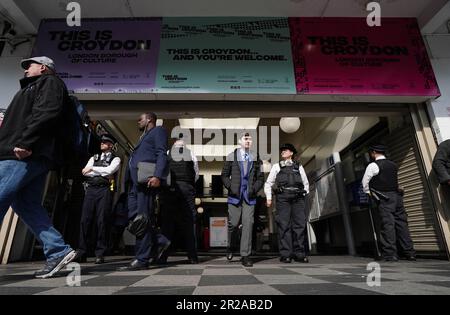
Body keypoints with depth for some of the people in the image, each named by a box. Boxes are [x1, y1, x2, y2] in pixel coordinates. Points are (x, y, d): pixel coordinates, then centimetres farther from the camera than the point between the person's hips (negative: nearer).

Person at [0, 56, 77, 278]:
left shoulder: (49, 82, 5)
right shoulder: (34, 87, 34)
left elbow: (46, 114, -14)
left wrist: (24, 142, -21)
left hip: (24, 154, -9)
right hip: (32, 155, 9)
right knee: (28, 206, 5)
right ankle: (58, 251, 4)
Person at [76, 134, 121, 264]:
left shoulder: (115, 159, 9)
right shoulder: (94, 158, 22)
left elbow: (109, 170, -10)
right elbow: (85, 172, 7)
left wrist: (93, 169, -2)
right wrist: (102, 173, -3)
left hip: (104, 190, -4)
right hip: (90, 189, 4)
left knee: (102, 221, -5)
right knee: (85, 220, 0)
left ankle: (100, 254, 2)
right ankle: (81, 253, 7)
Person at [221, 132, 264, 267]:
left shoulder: (256, 158, 7)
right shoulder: (231, 156, 6)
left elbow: (260, 178, 9)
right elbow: (224, 175, 7)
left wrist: (254, 189, -5)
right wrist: (231, 187, -5)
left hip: (249, 196, 1)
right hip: (235, 195, 0)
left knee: (248, 224, -3)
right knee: (233, 224, 3)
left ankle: (245, 256, 7)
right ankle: (230, 248, 31)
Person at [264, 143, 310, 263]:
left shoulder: (299, 166, 21)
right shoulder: (277, 166, 17)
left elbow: (306, 183, 22)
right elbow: (268, 183, 14)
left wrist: (304, 196, 9)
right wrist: (269, 198, 4)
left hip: (298, 197, 2)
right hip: (283, 197, -1)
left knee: (300, 225, -3)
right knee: (284, 225, -6)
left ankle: (299, 254, 4)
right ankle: (285, 254, -4)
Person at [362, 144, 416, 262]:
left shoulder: (373, 165, -7)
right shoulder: (393, 165, 14)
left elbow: (365, 183, -3)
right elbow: (395, 182, 21)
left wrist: (369, 193, 11)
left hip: (385, 198, -6)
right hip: (397, 195, 6)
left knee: (388, 224, -6)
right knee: (402, 223, 9)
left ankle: (390, 254, -5)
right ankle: (409, 253, 13)